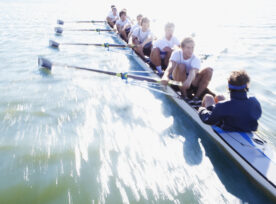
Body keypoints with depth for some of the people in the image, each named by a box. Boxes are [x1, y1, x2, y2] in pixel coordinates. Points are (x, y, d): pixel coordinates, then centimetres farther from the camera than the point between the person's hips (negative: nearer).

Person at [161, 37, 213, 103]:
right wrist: (165, 76, -56)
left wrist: (188, 81, -61)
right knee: (181, 66, -32)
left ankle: (197, 97, -22)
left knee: (209, 70, -19)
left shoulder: (196, 59, -16)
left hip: (191, 82, 2)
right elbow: (171, 66, -33)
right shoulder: (176, 54, -15)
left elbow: (193, 72, -37)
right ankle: (184, 96, -28)